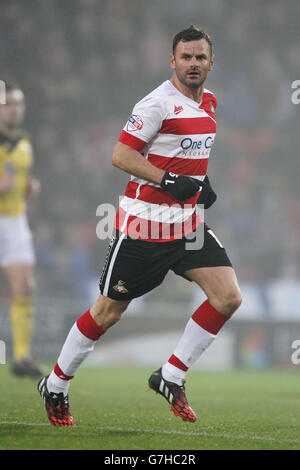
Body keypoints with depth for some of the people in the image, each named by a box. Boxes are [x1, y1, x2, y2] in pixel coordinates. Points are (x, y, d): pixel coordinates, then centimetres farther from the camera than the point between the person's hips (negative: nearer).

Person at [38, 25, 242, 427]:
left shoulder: (209, 101, 10)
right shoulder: (158, 103, -15)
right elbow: (120, 155, -17)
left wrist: (202, 181, 10)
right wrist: (170, 180, -23)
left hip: (188, 223, 7)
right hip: (144, 224, -7)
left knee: (228, 297, -8)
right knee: (108, 312, 2)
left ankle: (170, 377, 4)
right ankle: (55, 386, 21)